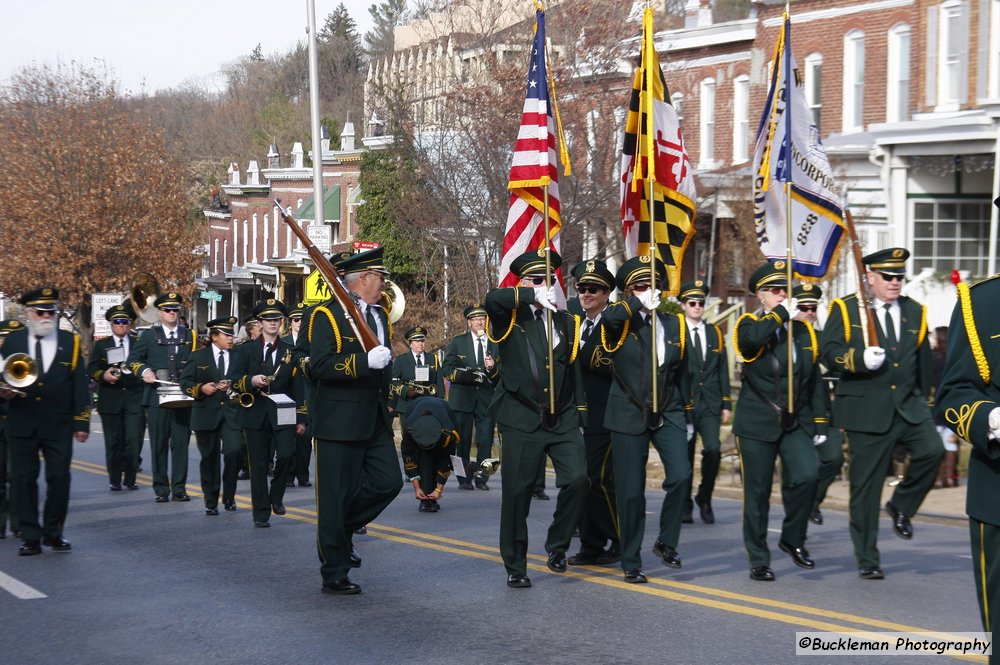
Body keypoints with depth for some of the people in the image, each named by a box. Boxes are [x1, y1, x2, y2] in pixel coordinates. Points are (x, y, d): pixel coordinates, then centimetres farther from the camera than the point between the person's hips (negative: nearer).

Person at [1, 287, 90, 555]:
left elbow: (80, 385, 3)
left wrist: (82, 422, -3)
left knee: (59, 479, 3)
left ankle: (53, 532, 17)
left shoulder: (70, 342, 4)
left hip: (58, 425, 0)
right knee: (23, 480, 1)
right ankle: (30, 537, 9)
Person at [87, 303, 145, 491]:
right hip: (110, 400, 1)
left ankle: (130, 478, 5)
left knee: (134, 440, -6)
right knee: (113, 442, 3)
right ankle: (115, 480, 10)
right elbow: (91, 369, 2)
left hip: (134, 399, 0)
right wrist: (103, 375, -17)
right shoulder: (101, 345, 10)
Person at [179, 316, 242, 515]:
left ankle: (229, 496, 1)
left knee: (234, 450, -18)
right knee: (209, 458, 5)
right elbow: (185, 382, 3)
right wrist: (201, 388, -14)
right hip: (206, 414, 0)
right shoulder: (199, 356, 6)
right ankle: (211, 502, 17)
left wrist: (234, 386, -13)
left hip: (232, 413, 0)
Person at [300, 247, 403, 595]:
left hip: (375, 420, 8)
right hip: (339, 420, -7)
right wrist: (365, 361, -28)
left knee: (388, 482, 0)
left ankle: (342, 529, 23)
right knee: (336, 497, -1)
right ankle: (334, 575, 8)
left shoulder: (380, 315, 16)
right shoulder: (327, 315, -9)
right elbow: (319, 365, -21)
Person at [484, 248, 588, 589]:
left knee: (577, 479, -12)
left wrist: (580, 413, 14)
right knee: (517, 493, 0)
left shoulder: (566, 322, 14)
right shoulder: (509, 318, 1)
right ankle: (515, 567, 14)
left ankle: (557, 544, 12)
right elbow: (492, 298, -23)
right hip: (521, 420, -3)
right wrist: (534, 297, -24)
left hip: (562, 419, 3)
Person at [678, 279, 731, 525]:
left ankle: (704, 498, 6)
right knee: (685, 456, 2)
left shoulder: (715, 333, 13)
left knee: (713, 450, -14)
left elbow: (723, 371, 13)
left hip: (710, 404, 2)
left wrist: (726, 404, 7)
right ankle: (685, 506, 15)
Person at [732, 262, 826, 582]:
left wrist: (820, 423, 9)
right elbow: (752, 338, -28)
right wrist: (781, 314, -17)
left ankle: (793, 539, 6)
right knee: (757, 492, 1)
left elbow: (815, 381, 14)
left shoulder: (804, 330, 12)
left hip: (796, 422, 3)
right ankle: (759, 560, 14)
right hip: (757, 423, -3)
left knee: (806, 476, -17)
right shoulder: (749, 324, -1)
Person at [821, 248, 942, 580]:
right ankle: (867, 559, 14)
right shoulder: (845, 309, 0)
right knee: (866, 486, 1)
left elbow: (924, 362, 18)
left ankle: (901, 505, 3)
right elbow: (830, 352, -8)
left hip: (909, 406, 3)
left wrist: (926, 401, 20)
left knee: (932, 449, -24)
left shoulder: (915, 312, 12)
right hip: (867, 410, -3)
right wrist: (861, 359, -25)